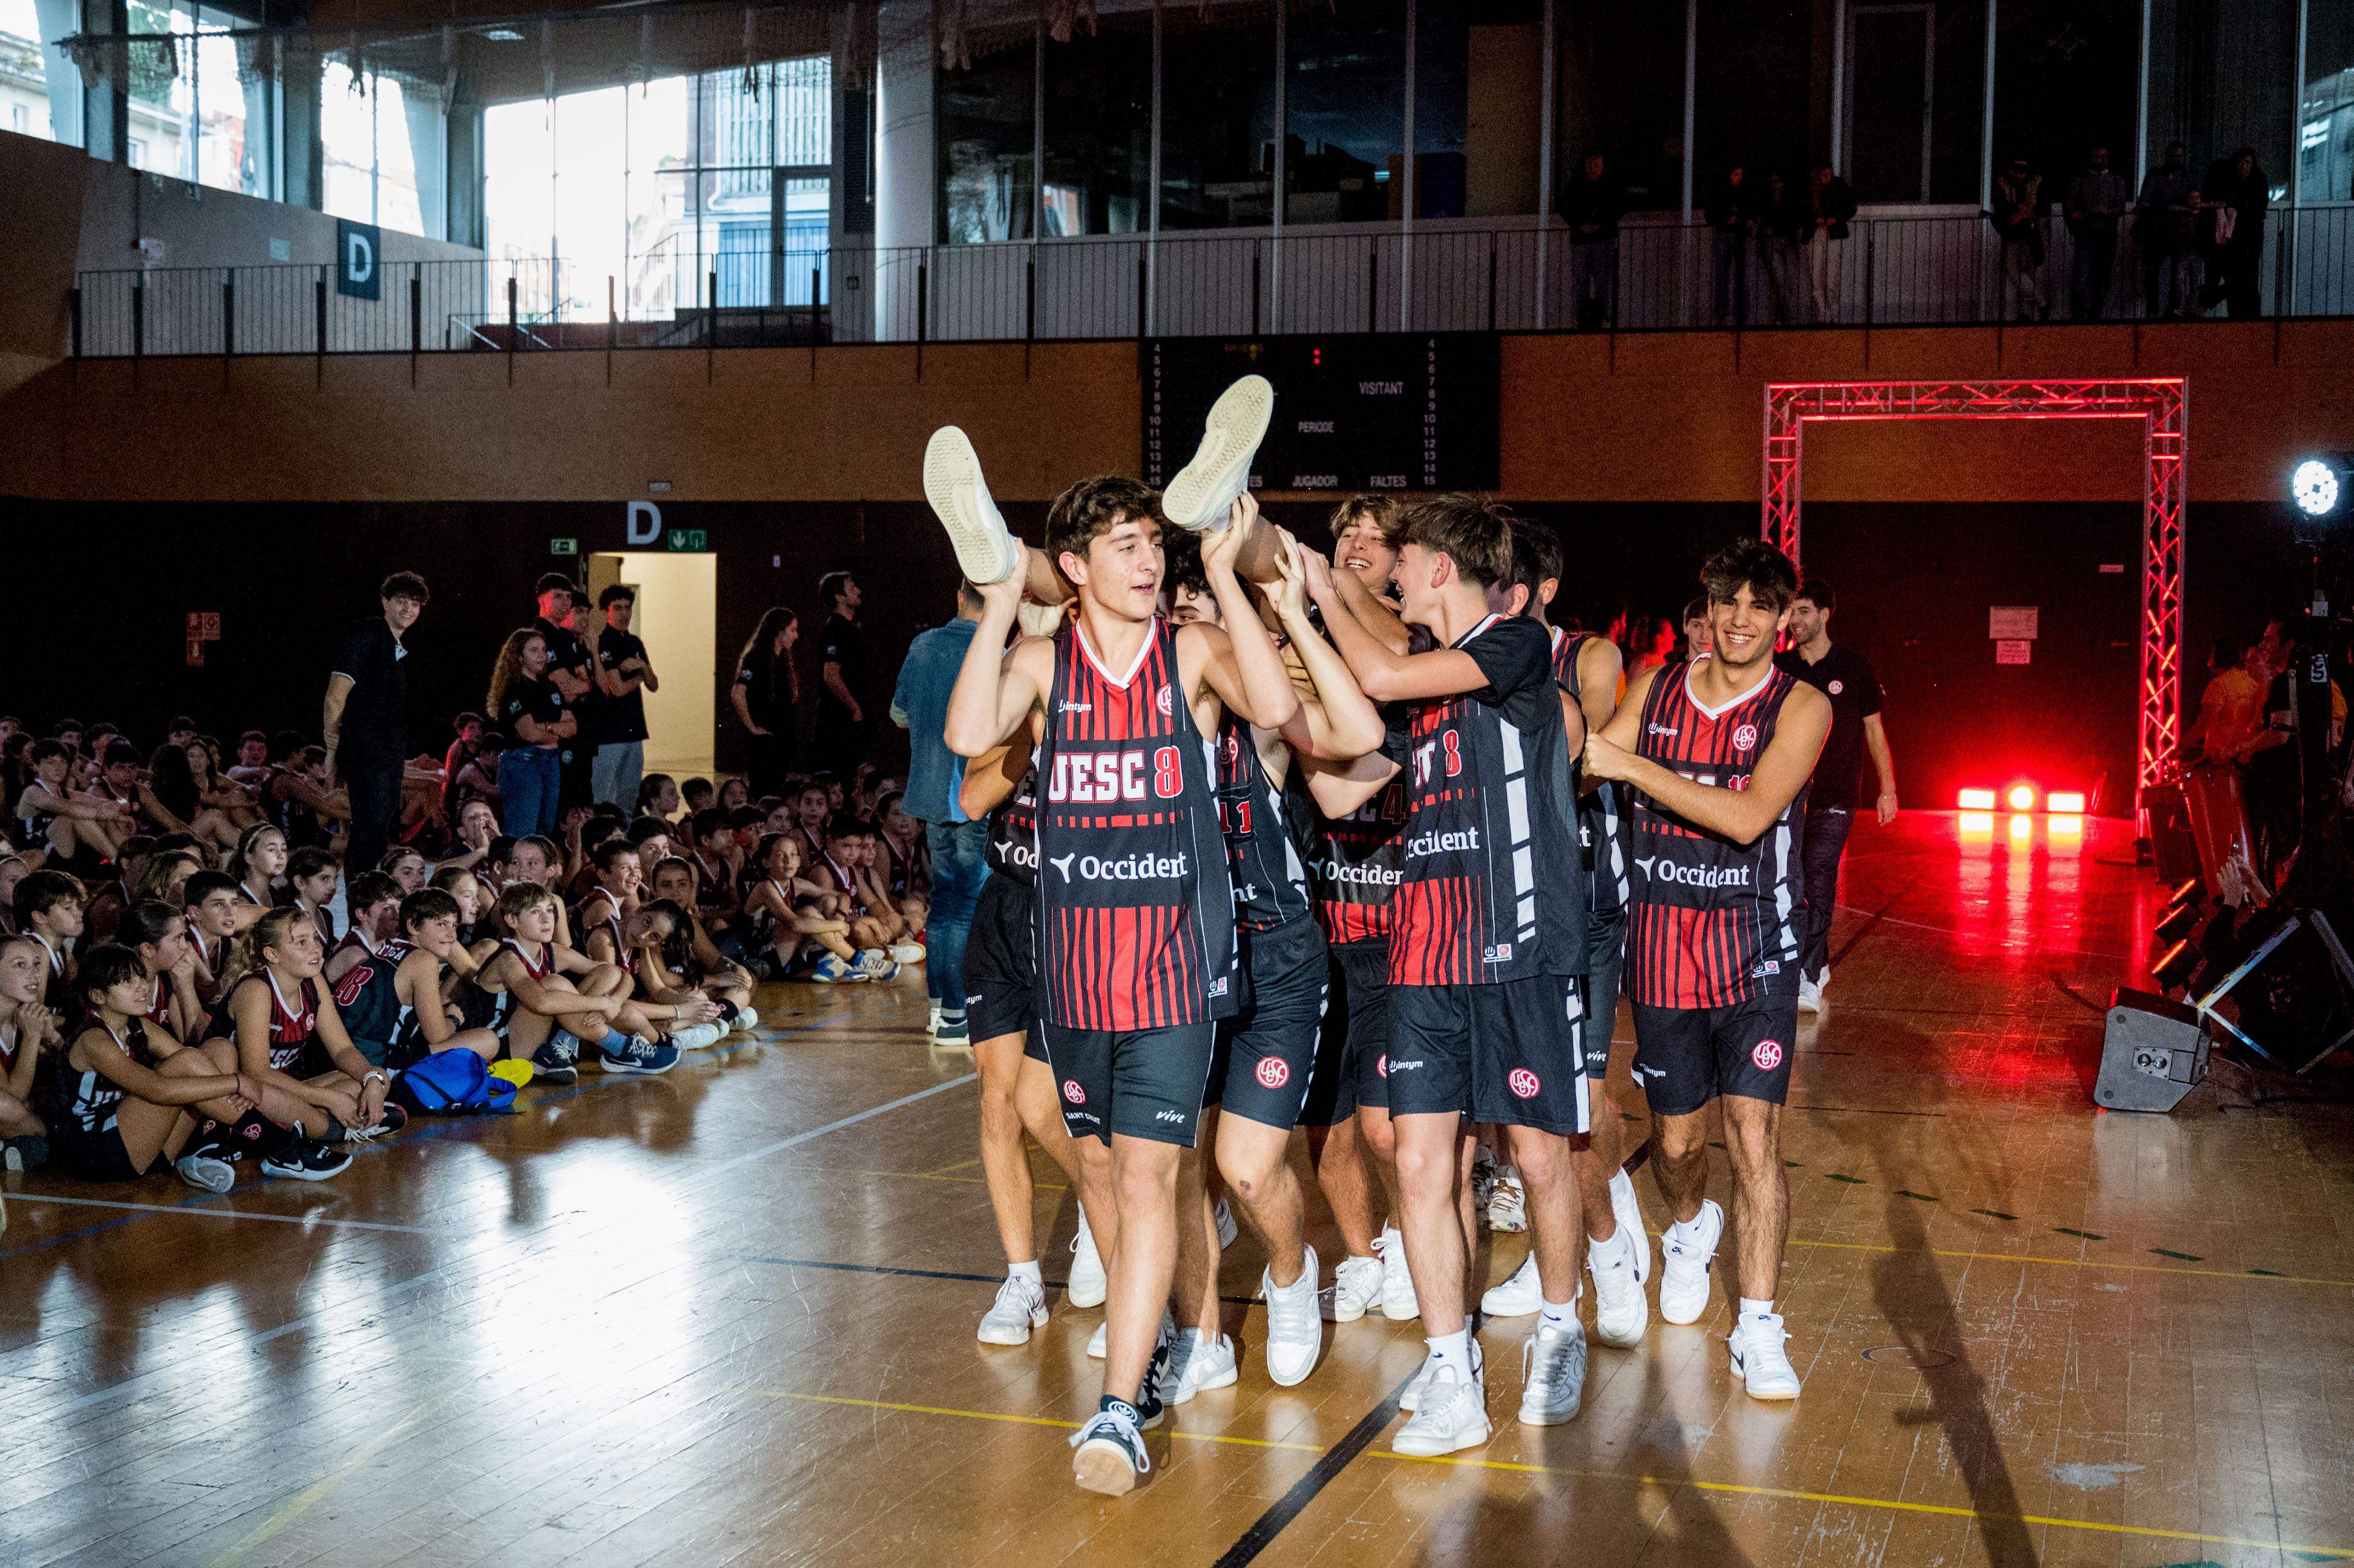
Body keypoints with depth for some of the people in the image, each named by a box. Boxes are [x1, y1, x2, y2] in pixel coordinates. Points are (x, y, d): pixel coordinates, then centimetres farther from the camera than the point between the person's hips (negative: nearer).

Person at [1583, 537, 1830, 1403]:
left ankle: (1757, 1330, -3)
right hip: (1663, 944, 3)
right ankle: (1690, 1230, 48)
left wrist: (1629, 764, -21)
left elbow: (1748, 816, -19)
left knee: (1754, 1137, -11)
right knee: (1677, 1138, 14)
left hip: (1755, 950, -3)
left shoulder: (1799, 706, -6)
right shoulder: (1655, 691, 6)